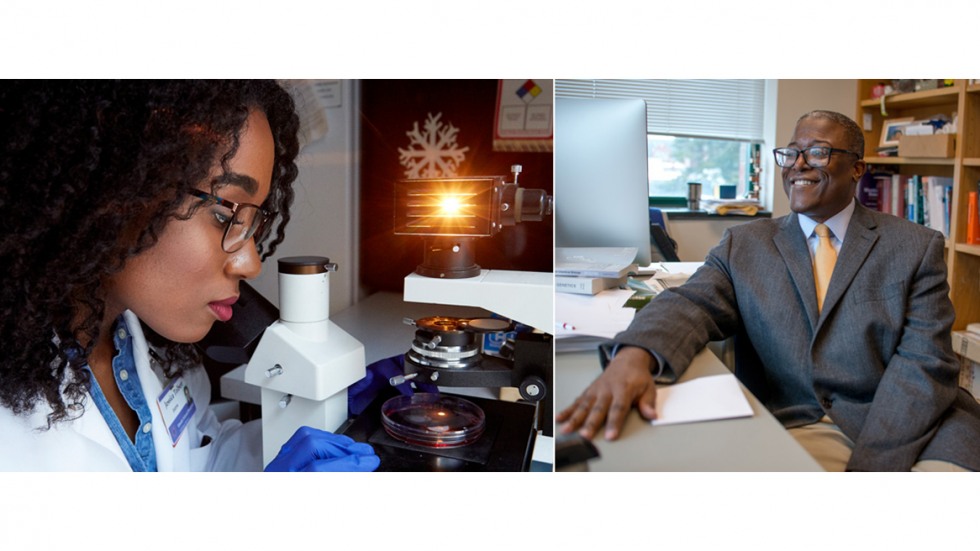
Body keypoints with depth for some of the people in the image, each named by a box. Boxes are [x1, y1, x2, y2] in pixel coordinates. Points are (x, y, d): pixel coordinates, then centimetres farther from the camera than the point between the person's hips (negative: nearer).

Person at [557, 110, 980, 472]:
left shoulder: (917, 248, 6)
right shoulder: (744, 246, 10)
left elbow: (925, 363, -4)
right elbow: (691, 305, -6)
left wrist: (868, 465, -18)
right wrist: (634, 356, -30)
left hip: (918, 426, 0)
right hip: (798, 427, 1)